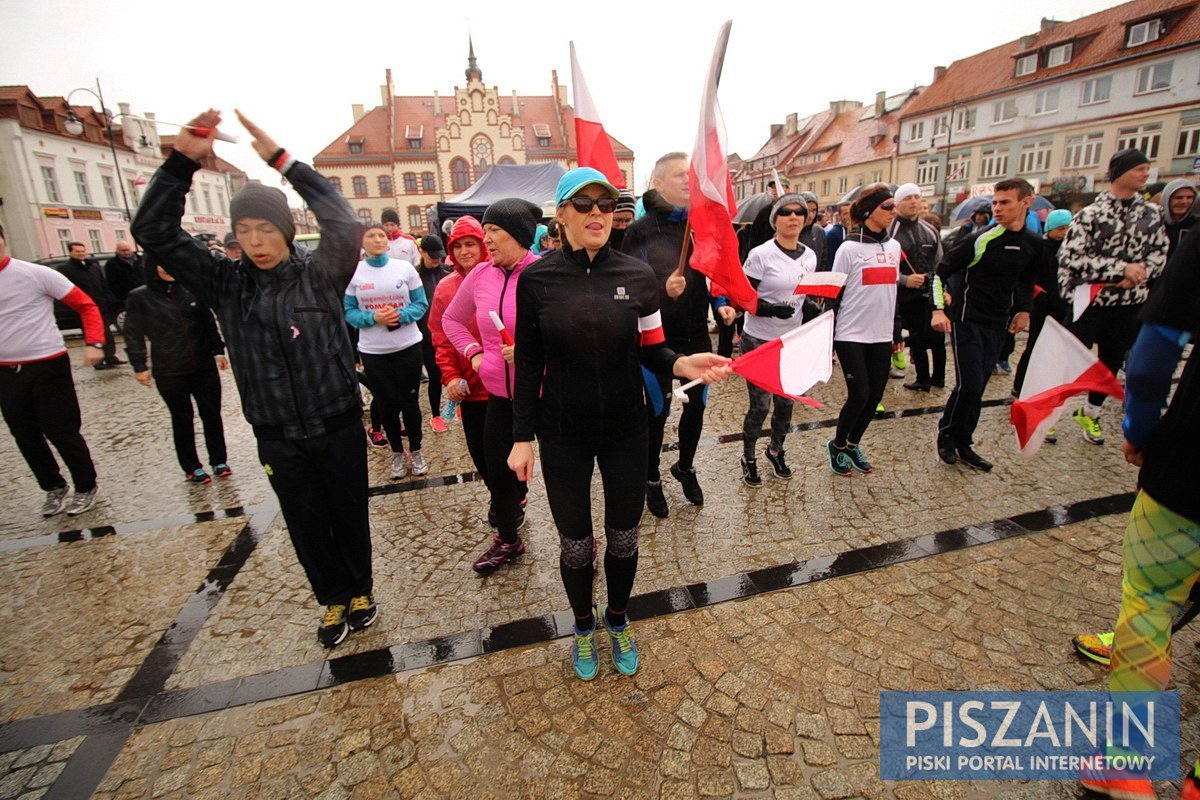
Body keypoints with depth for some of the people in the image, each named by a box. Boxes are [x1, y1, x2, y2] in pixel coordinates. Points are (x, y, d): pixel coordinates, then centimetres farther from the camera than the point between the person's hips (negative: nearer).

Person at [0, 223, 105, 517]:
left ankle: (85, 487, 20)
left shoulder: (36, 273, -9)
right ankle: (53, 488, 31)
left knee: (62, 432, 2)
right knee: (25, 437, 13)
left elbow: (86, 305, -9)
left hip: (48, 366, -5)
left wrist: (93, 343, -21)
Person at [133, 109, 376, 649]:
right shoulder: (226, 285, 2)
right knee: (306, 525, 15)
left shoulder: (319, 275, -6)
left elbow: (344, 224, -21)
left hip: (338, 427, -2)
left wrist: (282, 160, -21)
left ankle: (360, 591, 37)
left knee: (349, 516, 14)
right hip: (277, 438, 3)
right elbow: (153, 232, 0)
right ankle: (334, 599, 37)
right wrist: (182, 161, -11)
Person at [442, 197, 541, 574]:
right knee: (498, 468, 17)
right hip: (501, 392, 6)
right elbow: (451, 320, 17)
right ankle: (507, 541, 41)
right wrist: (474, 352, 4)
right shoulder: (480, 275, 1)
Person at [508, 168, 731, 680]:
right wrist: (523, 436, -3)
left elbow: (650, 351, 0)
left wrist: (682, 364, -22)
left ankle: (617, 621, 45)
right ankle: (584, 625, 44)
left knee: (623, 538, 15)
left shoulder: (638, 276, -5)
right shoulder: (537, 279, -7)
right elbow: (528, 364, -2)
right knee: (575, 544, 13)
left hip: (625, 429, 1)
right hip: (563, 433, -1)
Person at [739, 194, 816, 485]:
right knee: (760, 404, 1)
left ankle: (776, 450, 36)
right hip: (759, 341, -5)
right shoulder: (761, 255, -11)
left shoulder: (810, 256, 6)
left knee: (786, 401, 12)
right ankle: (748, 457, 23)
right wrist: (771, 309, -28)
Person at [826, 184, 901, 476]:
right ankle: (837, 446, 15)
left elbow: (893, 292, 17)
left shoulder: (894, 246, 10)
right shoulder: (850, 248, -7)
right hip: (851, 335, -6)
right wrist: (828, 339, -10)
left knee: (875, 396, 6)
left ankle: (853, 444, 26)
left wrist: (897, 331, 18)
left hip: (881, 336, 6)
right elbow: (834, 295, -8)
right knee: (859, 396, -7)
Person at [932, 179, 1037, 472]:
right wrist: (939, 309, -19)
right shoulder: (981, 240, -13)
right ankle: (946, 434, 12)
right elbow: (941, 272, -10)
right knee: (969, 385, -11)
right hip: (967, 321, -6)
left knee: (977, 387, 8)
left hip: (998, 325, 6)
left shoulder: (1034, 244, 6)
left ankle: (963, 444, 18)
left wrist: (1023, 309, 16)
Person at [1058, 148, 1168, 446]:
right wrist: (1122, 268, -20)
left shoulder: (1152, 214, 7)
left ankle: (1090, 414, 32)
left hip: (1129, 302, 6)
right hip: (1088, 299, -6)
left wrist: (1139, 273, -11)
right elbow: (1070, 257, -18)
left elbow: (1159, 253, 9)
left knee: (1112, 361, 15)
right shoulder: (1090, 214, -11)